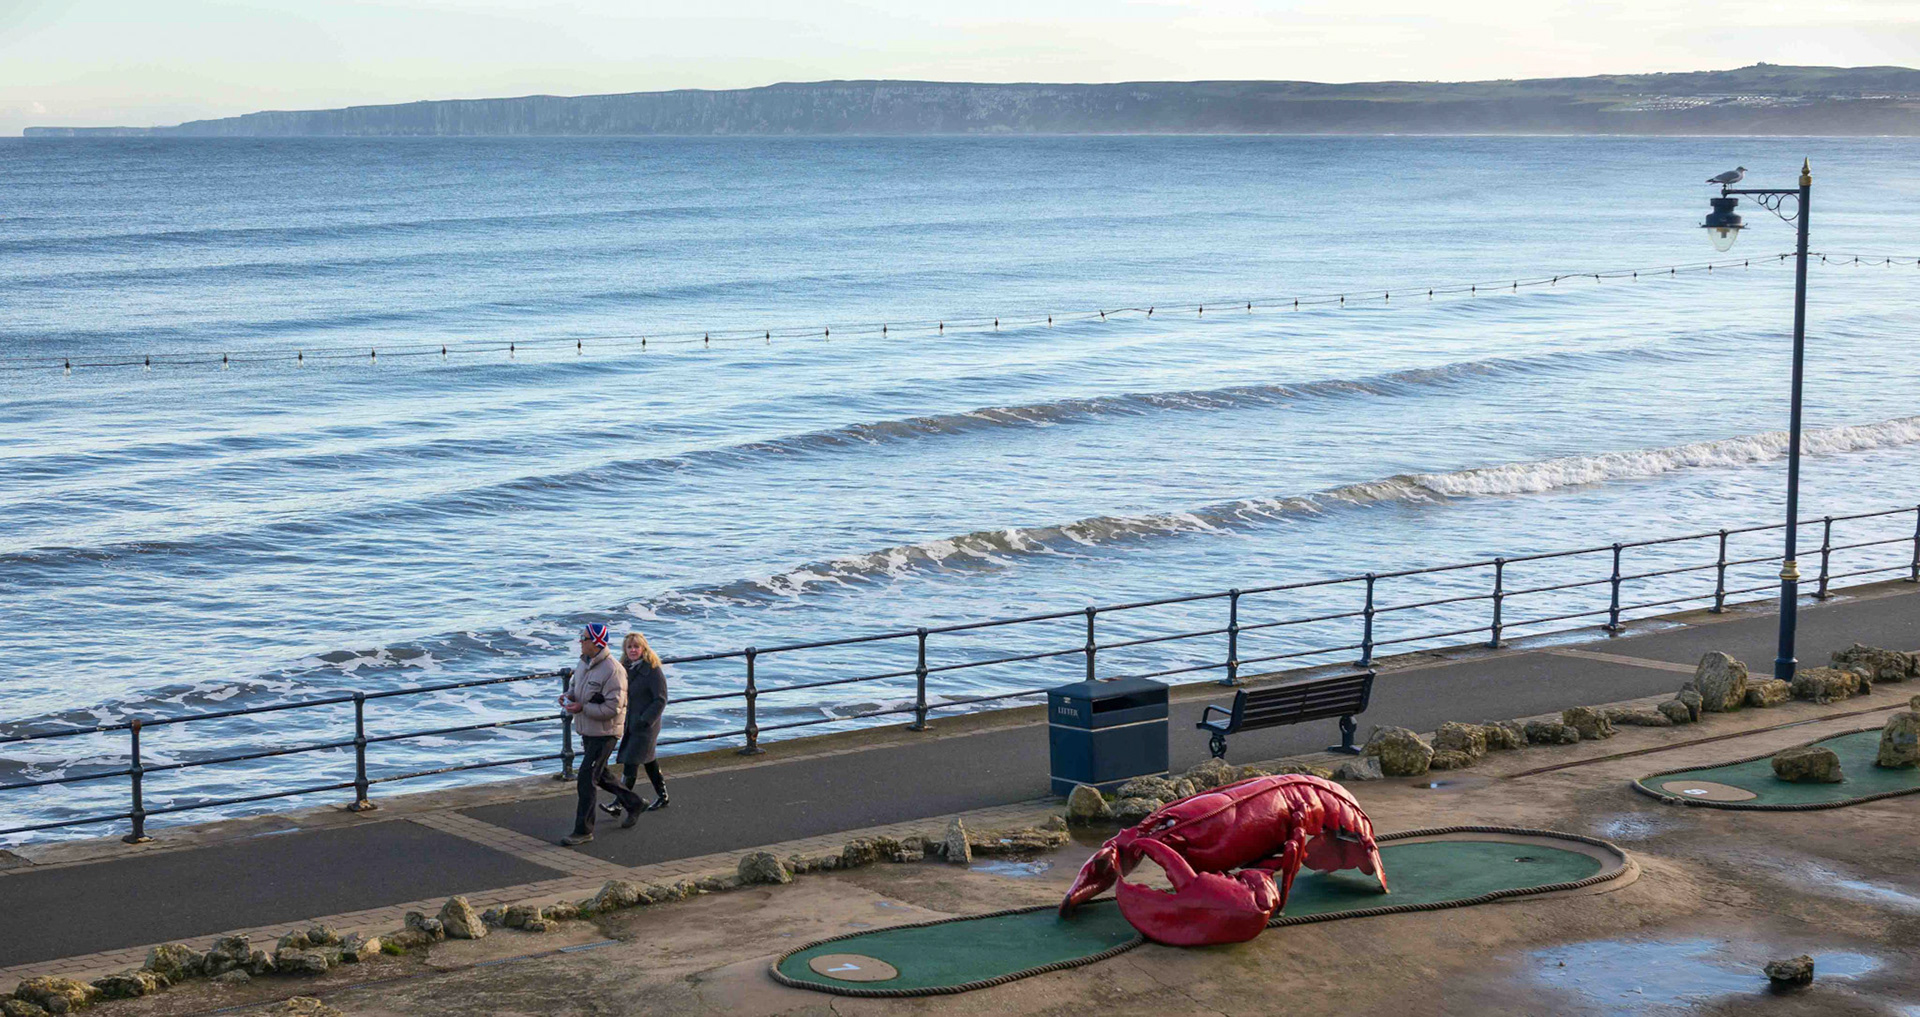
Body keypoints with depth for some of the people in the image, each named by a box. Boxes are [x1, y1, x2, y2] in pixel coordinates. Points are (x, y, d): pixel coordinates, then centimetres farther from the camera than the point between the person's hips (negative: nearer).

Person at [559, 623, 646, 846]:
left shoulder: (613, 670, -23)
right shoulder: (583, 663, 5)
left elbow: (613, 708, -24)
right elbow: (575, 683, 22)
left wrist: (582, 708, -26)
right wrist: (568, 696, -1)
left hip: (604, 732, -9)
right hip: (586, 730, 9)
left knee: (586, 778, -9)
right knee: (599, 775, 21)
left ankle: (583, 830, -2)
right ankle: (632, 803, 40)